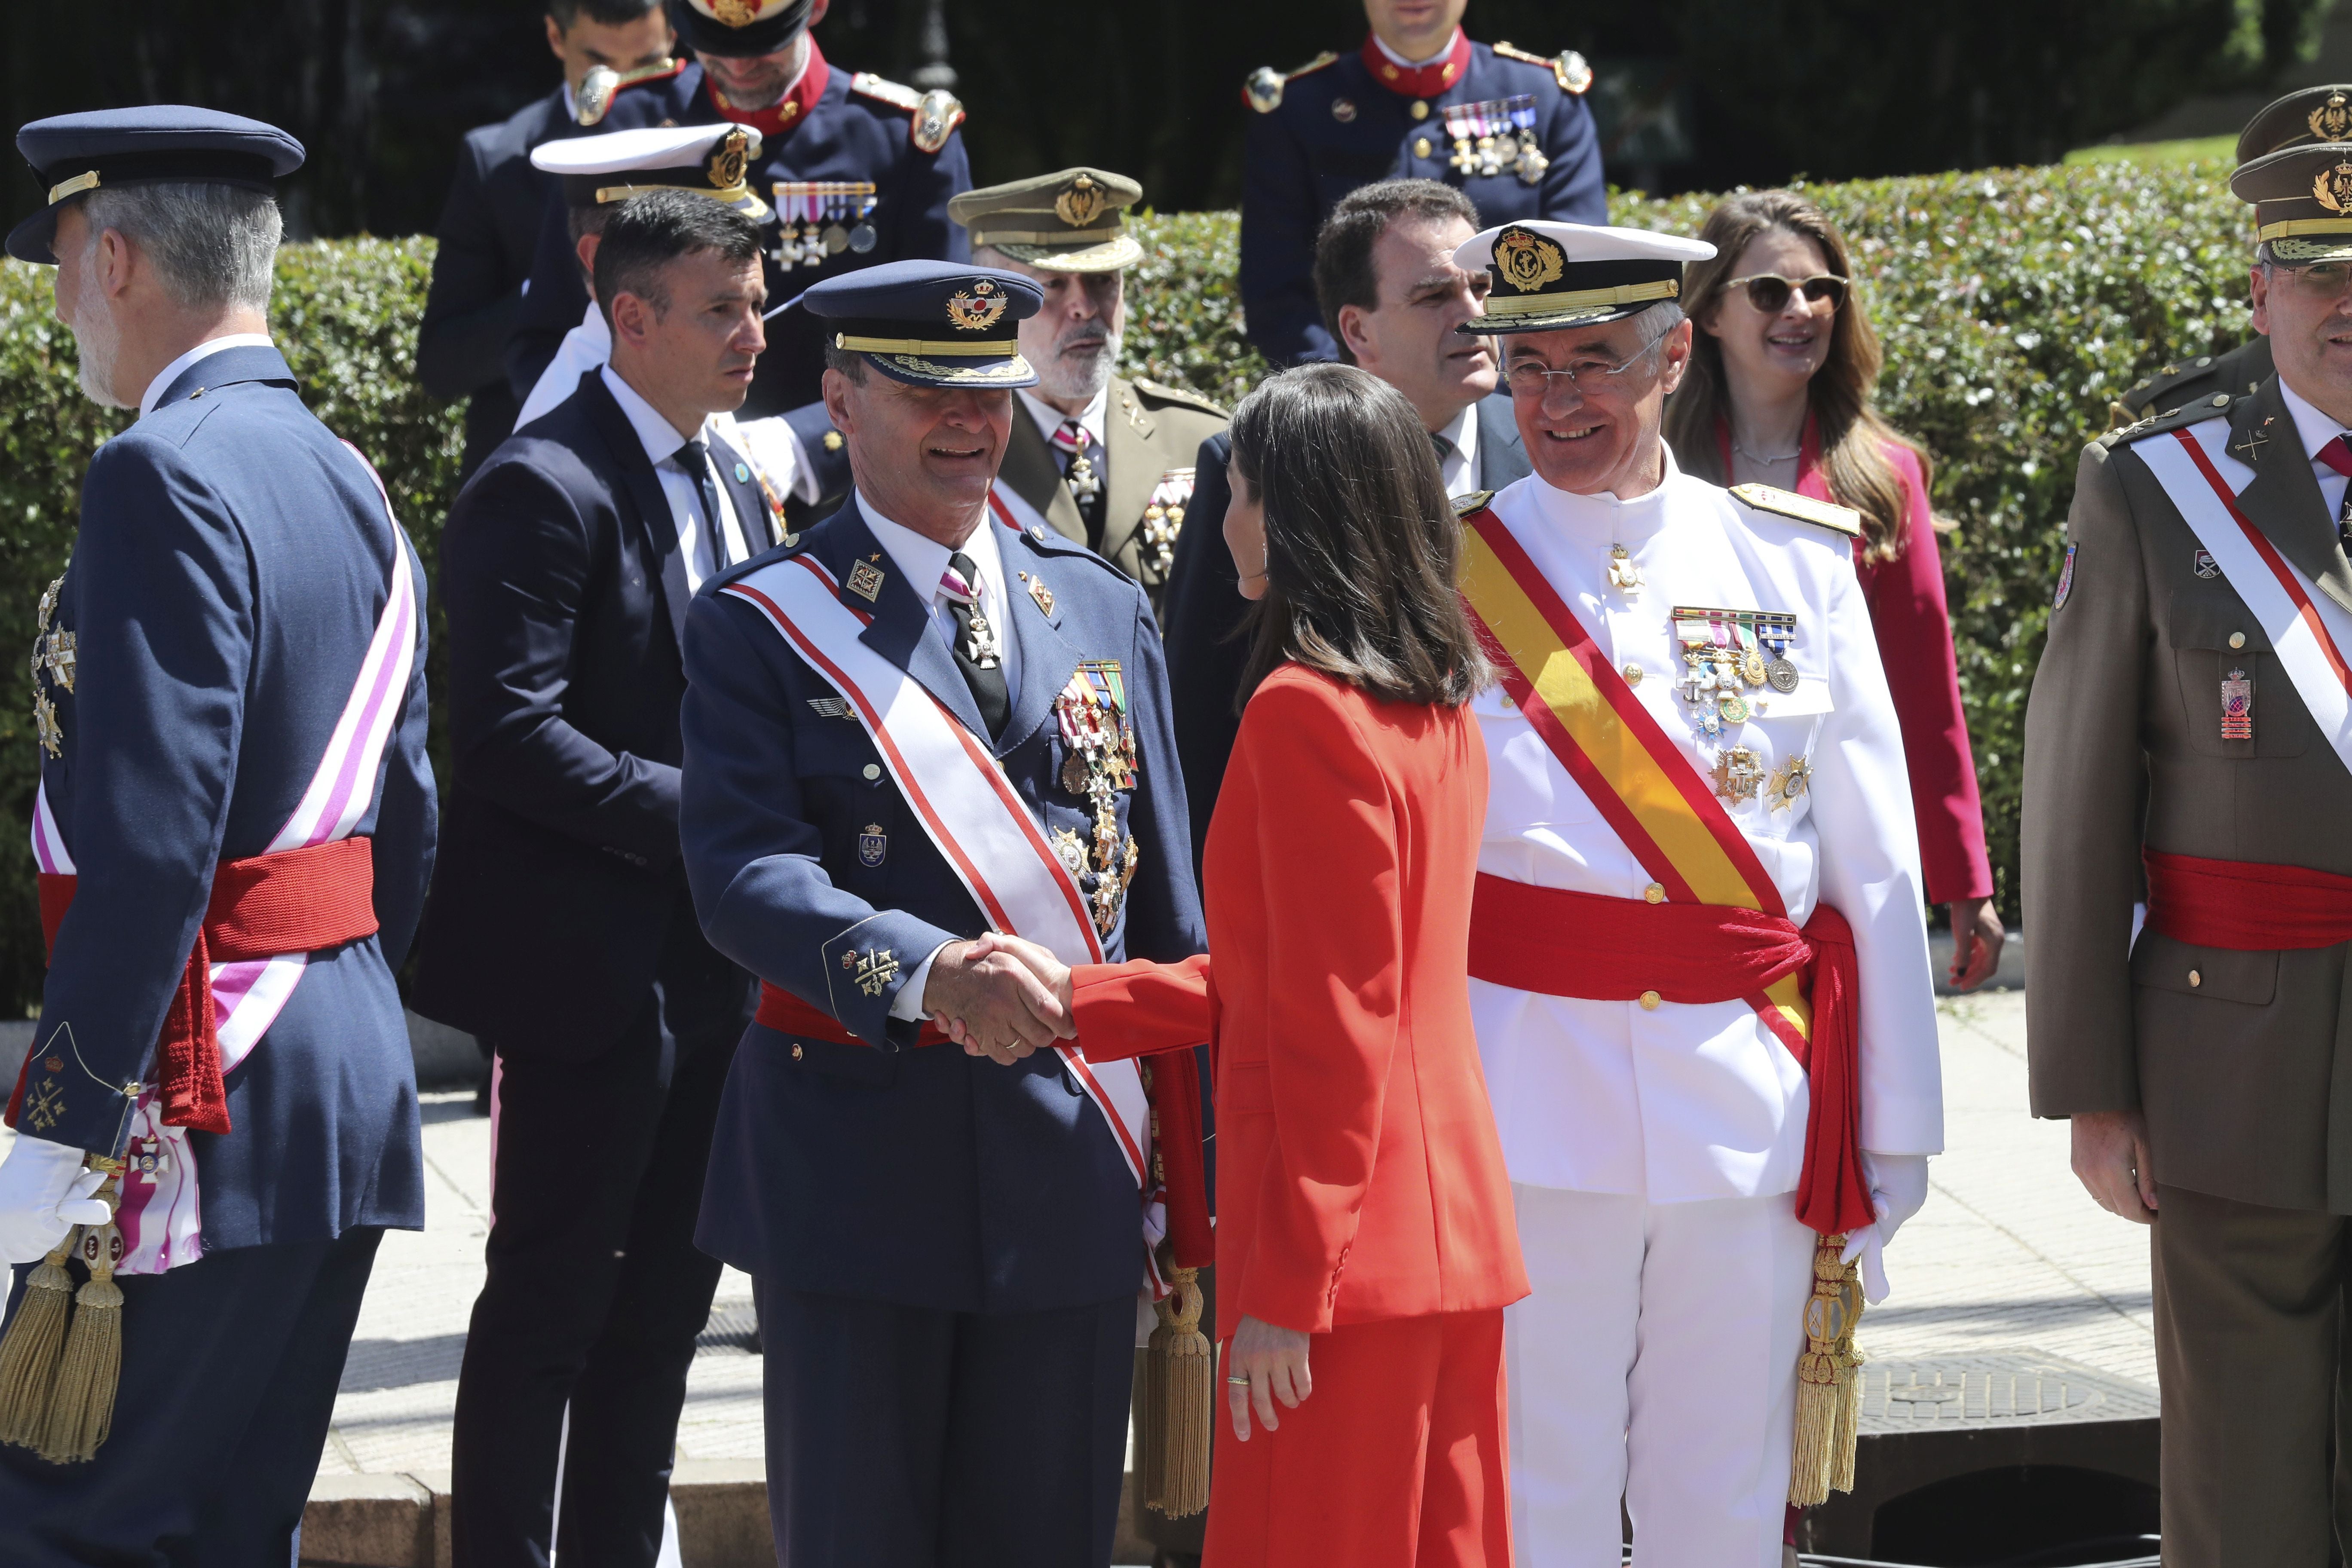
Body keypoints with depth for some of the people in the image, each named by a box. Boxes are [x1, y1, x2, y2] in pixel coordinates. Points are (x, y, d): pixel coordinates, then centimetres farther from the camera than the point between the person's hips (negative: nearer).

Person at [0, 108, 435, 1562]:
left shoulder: (165, 478, -15)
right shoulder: (346, 479, 14)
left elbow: (153, 839, -22)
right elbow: (407, 819, 17)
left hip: (202, 1112, -9)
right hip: (353, 1080, 9)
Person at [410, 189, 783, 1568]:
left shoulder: (729, 479, 14)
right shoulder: (545, 488, -15)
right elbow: (512, 733, -22)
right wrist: (700, 813, -22)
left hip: (711, 970, 9)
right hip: (593, 966, -9)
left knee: (669, 1293, 14)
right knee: (551, 1300, -1)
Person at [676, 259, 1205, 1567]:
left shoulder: (1105, 610, 12)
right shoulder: (762, 624, -1)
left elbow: (1166, 897, 13)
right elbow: (745, 870, -14)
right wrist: (930, 975, -32)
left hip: (1073, 1166, 3)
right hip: (860, 1158, -3)